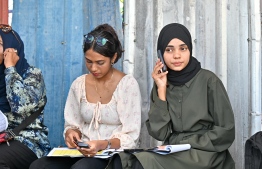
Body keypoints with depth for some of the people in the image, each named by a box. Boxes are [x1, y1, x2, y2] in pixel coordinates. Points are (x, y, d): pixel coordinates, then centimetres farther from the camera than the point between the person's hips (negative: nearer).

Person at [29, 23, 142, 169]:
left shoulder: (128, 84, -7)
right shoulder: (79, 84, 7)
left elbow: (131, 137, -9)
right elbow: (72, 124, 14)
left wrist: (104, 145, -27)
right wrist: (71, 133, -11)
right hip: (83, 152, 5)